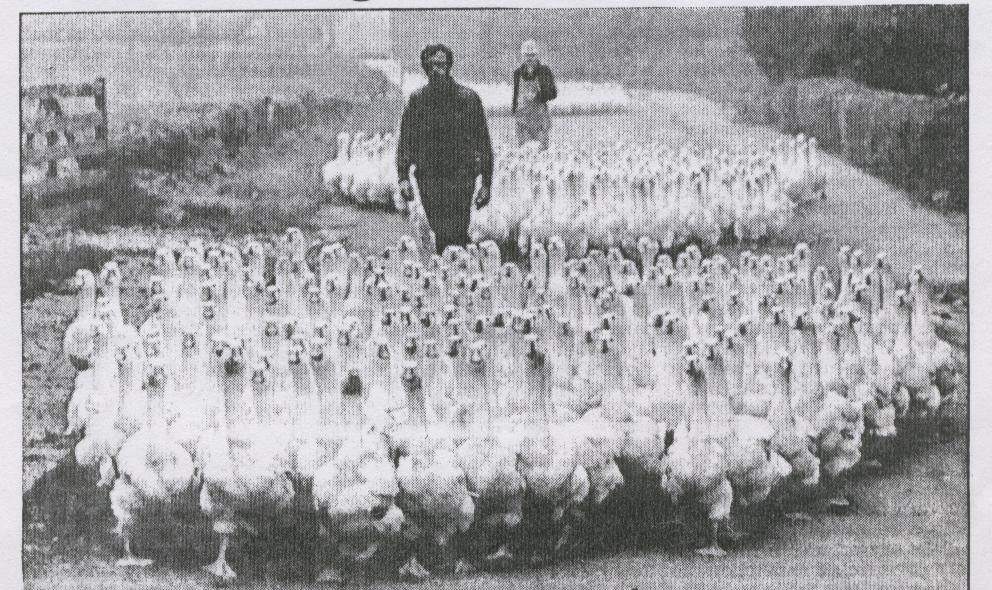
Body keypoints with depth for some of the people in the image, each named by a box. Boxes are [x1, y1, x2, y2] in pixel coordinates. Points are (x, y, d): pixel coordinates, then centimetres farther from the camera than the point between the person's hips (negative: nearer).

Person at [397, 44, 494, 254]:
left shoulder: (468, 98, -1)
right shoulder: (417, 100, 5)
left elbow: (483, 142, 2)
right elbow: (405, 140, 4)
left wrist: (487, 183, -1)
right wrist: (403, 176, -8)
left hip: (461, 176, -2)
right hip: (429, 178, 3)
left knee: (456, 235, -12)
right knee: (440, 235, 5)